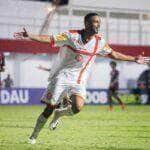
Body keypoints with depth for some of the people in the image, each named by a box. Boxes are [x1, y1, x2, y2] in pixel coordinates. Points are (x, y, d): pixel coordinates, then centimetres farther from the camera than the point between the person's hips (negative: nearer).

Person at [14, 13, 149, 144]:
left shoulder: (99, 42, 2)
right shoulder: (71, 35, -9)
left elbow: (113, 54, 16)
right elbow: (49, 39, -10)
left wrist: (134, 59, 17)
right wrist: (29, 36, -21)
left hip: (79, 82, 3)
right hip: (62, 76, -3)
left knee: (77, 107, -24)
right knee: (50, 108, -5)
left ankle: (59, 114, 10)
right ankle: (33, 136, 14)